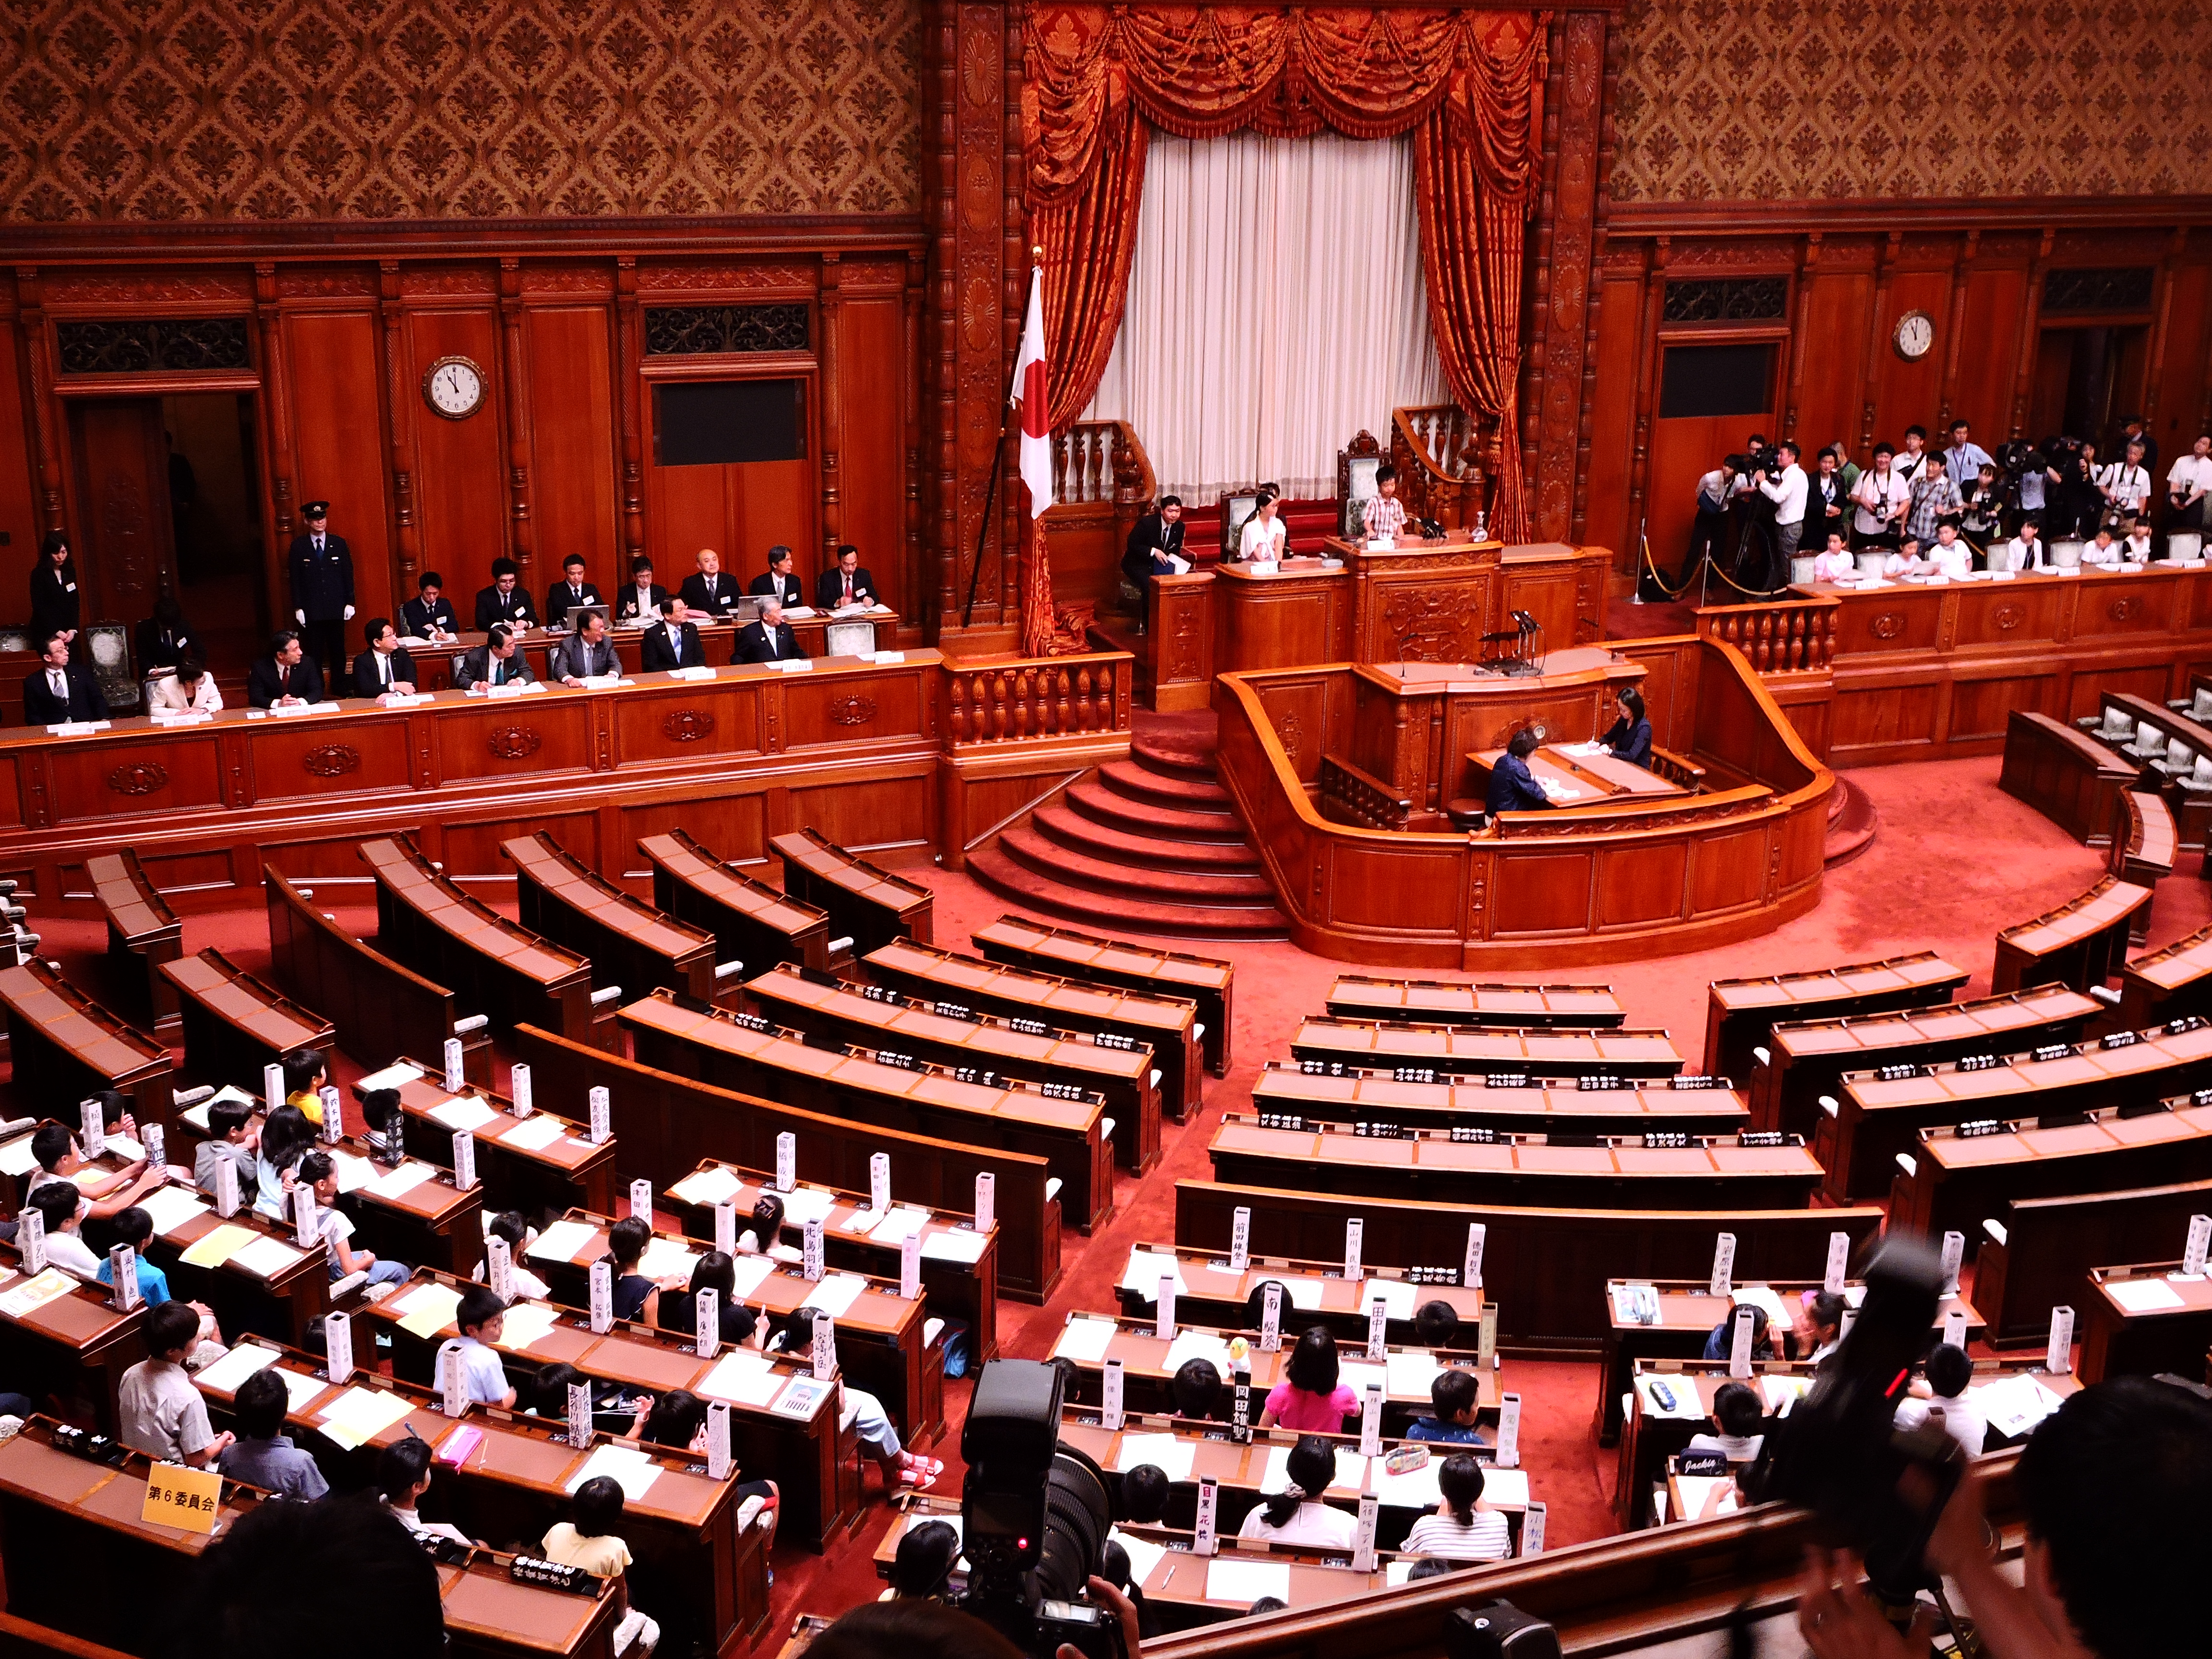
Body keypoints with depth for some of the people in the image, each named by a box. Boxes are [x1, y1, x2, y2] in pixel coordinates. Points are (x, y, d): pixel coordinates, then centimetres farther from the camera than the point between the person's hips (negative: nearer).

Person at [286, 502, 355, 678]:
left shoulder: (339, 544, 6)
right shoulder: (298, 546, 2)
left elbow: (348, 575, 7)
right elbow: (295, 579, 2)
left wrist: (350, 603, 1)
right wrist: (298, 608, -3)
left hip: (336, 609, 1)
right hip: (311, 610, -1)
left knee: (338, 651, 6)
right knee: (314, 653, 1)